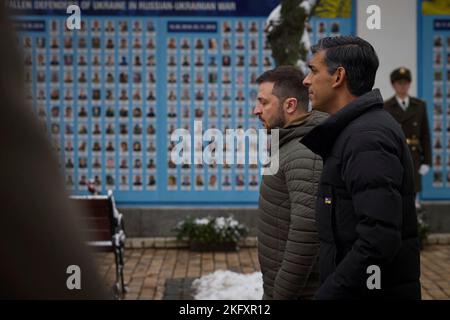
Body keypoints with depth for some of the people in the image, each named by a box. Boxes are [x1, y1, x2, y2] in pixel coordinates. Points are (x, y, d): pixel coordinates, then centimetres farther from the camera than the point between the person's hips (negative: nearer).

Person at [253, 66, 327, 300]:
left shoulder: (305, 154, -21)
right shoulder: (293, 146, 11)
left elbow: (306, 236, -28)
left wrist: (282, 294, -23)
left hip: (298, 291, -9)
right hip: (280, 286, 9)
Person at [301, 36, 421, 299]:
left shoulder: (367, 137, -19)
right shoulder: (354, 130, 13)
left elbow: (379, 240, -28)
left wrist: (328, 294, -24)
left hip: (376, 290, -9)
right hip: (351, 287, 9)